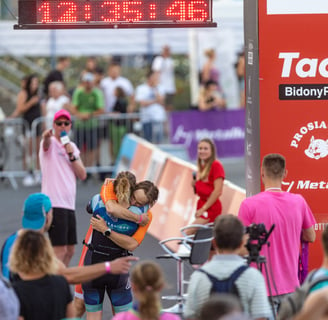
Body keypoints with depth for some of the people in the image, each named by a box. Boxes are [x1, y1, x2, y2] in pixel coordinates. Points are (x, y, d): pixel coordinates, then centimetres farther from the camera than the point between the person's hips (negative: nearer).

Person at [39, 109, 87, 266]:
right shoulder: (51, 143, -4)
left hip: (69, 204, 8)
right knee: (60, 250, -14)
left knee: (69, 251, 12)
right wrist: (46, 136, -54)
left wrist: (71, 156, -6)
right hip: (54, 204, -8)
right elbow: (46, 143, -31)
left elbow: (82, 175, 8)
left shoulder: (72, 146, 15)